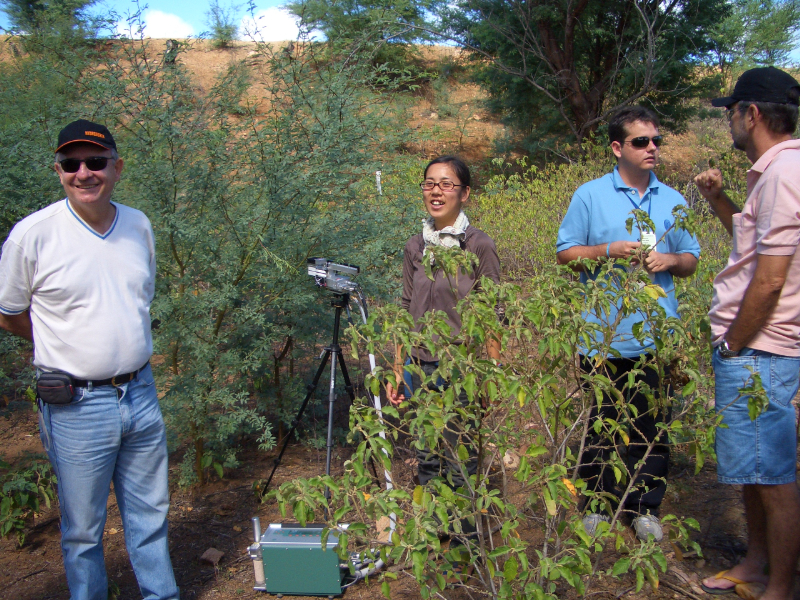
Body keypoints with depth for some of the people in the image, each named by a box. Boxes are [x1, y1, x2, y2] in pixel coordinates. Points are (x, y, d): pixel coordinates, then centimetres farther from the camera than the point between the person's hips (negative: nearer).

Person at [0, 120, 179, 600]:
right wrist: (68, 346, 4)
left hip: (141, 394, 4)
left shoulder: (139, 226, 3)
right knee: (83, 529, 9)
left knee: (150, 514, 17)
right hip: (77, 405, -4)